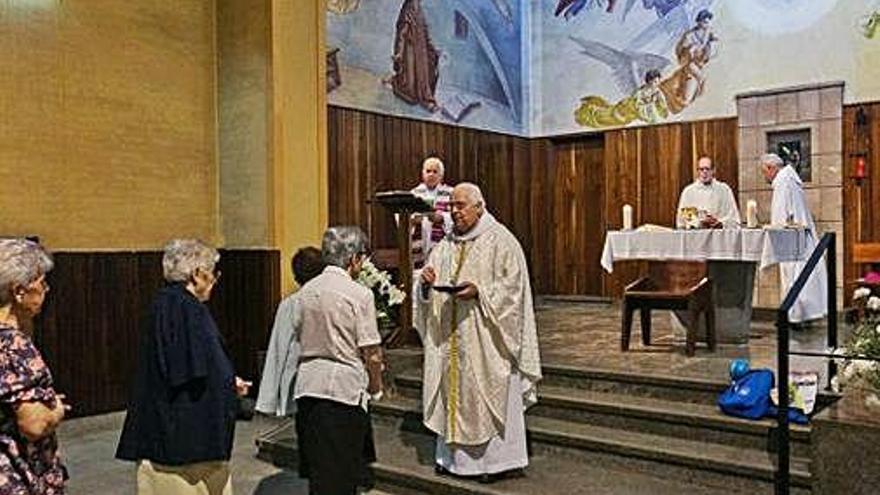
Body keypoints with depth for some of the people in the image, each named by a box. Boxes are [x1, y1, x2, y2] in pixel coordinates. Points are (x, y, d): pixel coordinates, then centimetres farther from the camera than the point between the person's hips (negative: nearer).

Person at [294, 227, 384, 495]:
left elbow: (300, 335, 14)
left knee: (316, 469, 16)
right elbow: (371, 352, -11)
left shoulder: (306, 290, 7)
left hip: (307, 381, 6)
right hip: (345, 385, -6)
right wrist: (375, 387, 4)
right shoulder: (359, 294, -12)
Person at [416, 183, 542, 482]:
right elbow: (431, 292, 16)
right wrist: (427, 282, -7)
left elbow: (512, 288, -11)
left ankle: (498, 458, 12)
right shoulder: (446, 245, 13)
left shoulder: (500, 241, -6)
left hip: (485, 338, -6)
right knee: (453, 390, 10)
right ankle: (454, 455, 21)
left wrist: (479, 292, -23)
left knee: (489, 392, 0)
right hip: (451, 337, 6)